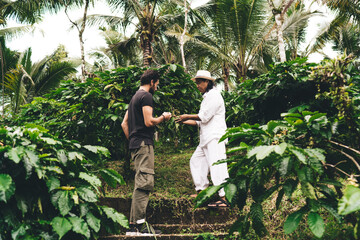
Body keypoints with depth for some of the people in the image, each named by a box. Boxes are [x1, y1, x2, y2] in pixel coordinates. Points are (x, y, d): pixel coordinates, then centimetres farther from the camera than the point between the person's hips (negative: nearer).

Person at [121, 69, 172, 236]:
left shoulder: (135, 97, 24)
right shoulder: (146, 96, -6)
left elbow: (124, 124, 24)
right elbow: (149, 122, -16)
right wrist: (163, 118, 1)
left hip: (135, 144, 10)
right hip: (144, 143, -10)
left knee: (140, 184, 9)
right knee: (144, 182, -14)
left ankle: (133, 224, 9)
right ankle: (139, 225, -18)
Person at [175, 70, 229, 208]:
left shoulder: (214, 95, -8)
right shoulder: (207, 97, 22)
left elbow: (204, 117, -15)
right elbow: (201, 121, 22)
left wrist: (187, 116, -4)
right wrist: (185, 122, 16)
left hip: (215, 137, -11)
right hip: (206, 139, 11)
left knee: (216, 165, -17)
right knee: (196, 161, 15)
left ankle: (224, 198, -20)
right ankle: (201, 190, 22)